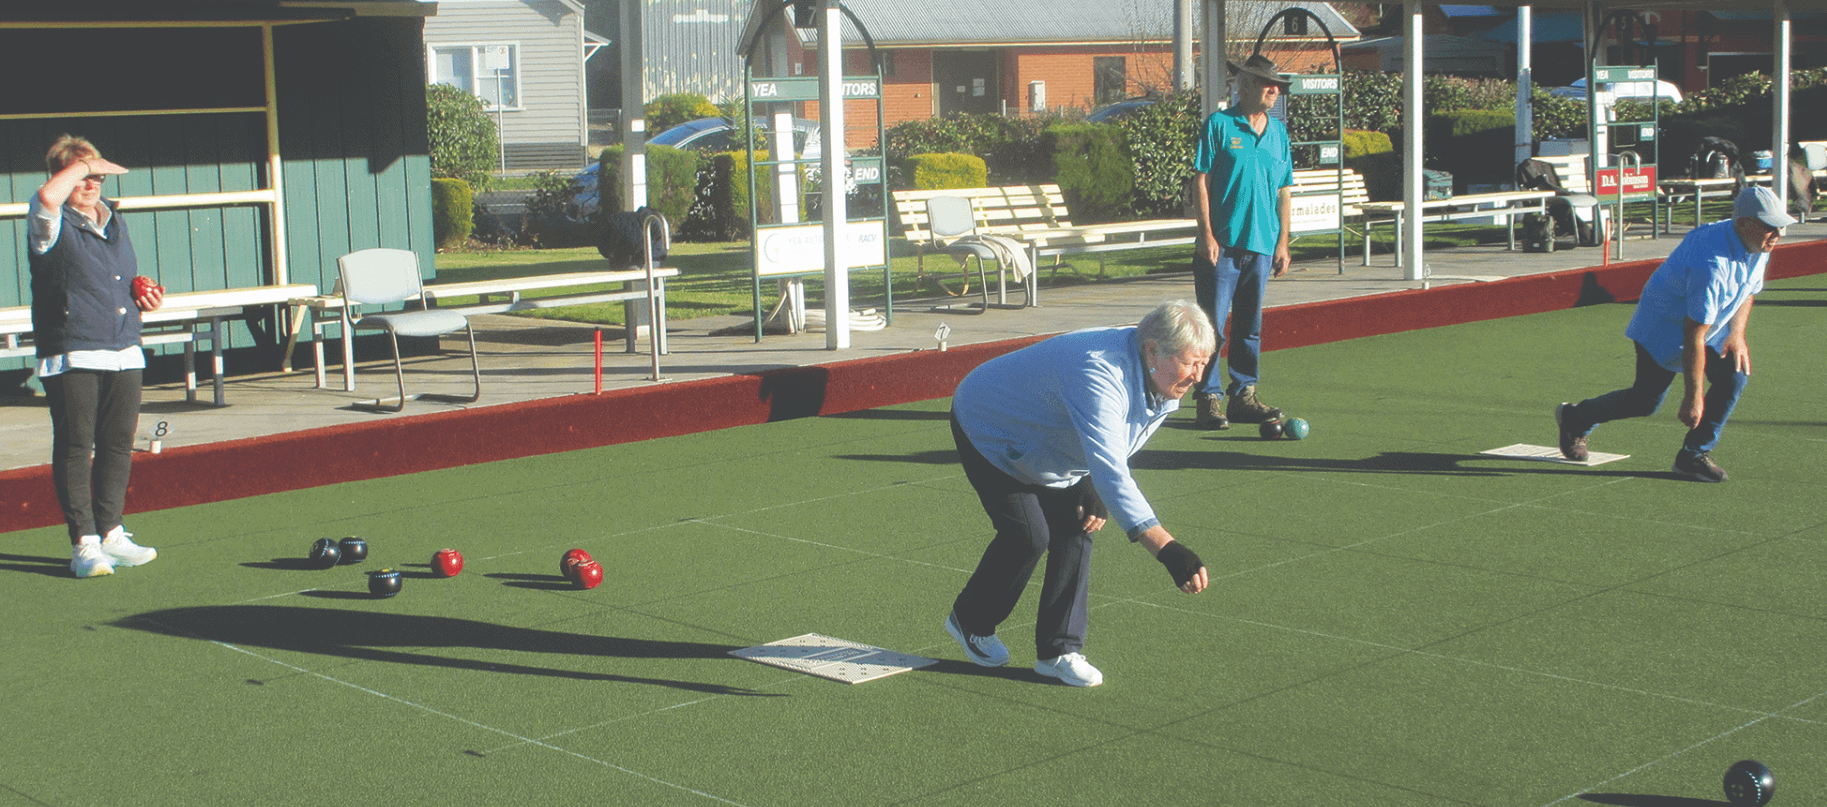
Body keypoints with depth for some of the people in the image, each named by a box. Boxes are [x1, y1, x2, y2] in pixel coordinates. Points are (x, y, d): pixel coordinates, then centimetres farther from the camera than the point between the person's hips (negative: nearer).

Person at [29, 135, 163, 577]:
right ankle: (83, 544, -1)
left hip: (124, 354, 7)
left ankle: (111, 535, 19)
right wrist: (81, 163, -16)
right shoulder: (53, 224, -4)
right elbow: (46, 197, -30)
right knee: (74, 446, -4)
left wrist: (144, 299, 9)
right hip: (71, 357, -7)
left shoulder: (113, 219, 18)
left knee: (119, 444, 8)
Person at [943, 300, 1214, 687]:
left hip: (1047, 448, 8)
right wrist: (1167, 549, -60)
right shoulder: (1099, 375, -43)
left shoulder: (1159, 381, -14)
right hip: (986, 432, -8)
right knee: (1029, 536, -14)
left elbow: (1111, 452, 6)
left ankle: (1057, 651, 4)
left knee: (1075, 530, -4)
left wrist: (1098, 496, -12)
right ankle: (969, 621, 12)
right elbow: (1109, 471, -53)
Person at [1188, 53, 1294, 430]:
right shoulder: (1219, 125, -2)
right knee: (1212, 326, -5)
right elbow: (1201, 181, -5)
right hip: (1222, 244, -5)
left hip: (1261, 245, 5)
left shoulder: (1278, 132, 13)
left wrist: (1282, 242, 10)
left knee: (1250, 327, 10)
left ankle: (1243, 395, 18)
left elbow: (1284, 190, 15)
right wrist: (1206, 234, -11)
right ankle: (1208, 399, 1)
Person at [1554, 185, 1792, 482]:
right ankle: (1576, 419, 28)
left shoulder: (1758, 246, -9)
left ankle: (1694, 455, -2)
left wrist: (1737, 333, -7)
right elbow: (1693, 335, -34)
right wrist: (1692, 396, -30)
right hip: (1663, 326, -8)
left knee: (1734, 374, -14)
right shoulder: (1713, 262, -37)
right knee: (1646, 401, 1)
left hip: (1710, 326, 8)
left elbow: (1747, 292, 12)